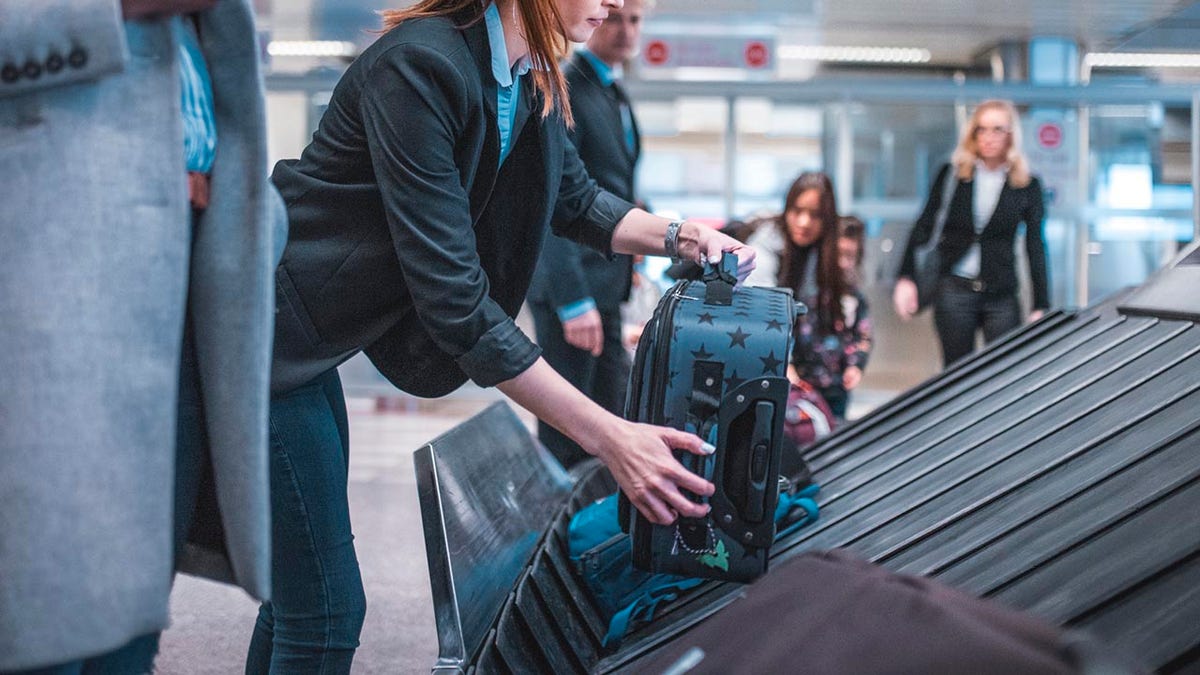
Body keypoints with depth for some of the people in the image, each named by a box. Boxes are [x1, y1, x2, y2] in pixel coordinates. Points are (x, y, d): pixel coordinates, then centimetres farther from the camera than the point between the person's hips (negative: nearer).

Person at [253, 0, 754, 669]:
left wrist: (680, 236, 1)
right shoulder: (420, 66, -26)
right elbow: (452, 297, -29)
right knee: (326, 614, -6)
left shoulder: (531, 82, 2)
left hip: (307, 347, 10)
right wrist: (607, 436, -29)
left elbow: (574, 198, 21)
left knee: (300, 594, 17)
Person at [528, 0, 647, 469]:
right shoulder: (563, 92, -14)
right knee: (565, 432, -2)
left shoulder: (612, 92, 16)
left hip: (604, 285, 9)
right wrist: (573, 301, -23)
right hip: (573, 284, -9)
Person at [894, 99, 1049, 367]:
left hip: (1001, 295, 0)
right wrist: (906, 278, -3)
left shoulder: (1027, 185, 2)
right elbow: (923, 227, 6)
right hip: (953, 291, 0)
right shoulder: (952, 174, 3)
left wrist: (1041, 307, 1)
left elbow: (1035, 247, 4)